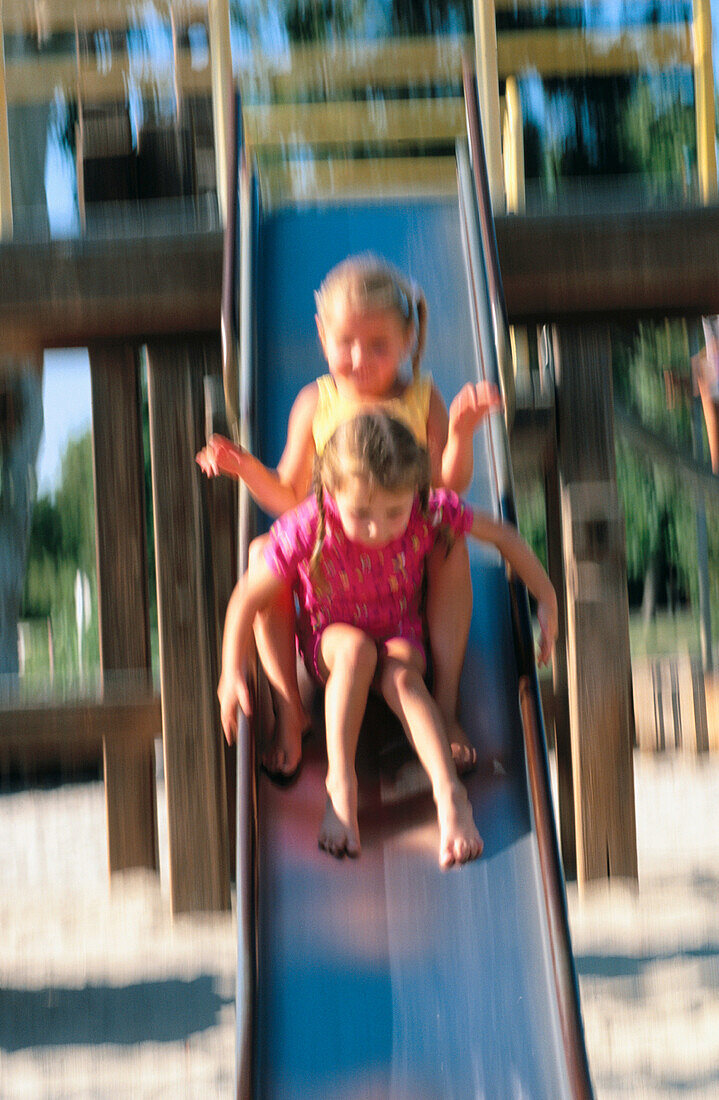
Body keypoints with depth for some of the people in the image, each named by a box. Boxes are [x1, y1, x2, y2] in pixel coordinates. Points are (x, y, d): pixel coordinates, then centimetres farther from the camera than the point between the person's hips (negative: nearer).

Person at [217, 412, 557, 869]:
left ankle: (449, 793, -41)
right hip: (329, 640, 0)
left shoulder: (431, 512, -26)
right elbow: (248, 597, -17)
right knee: (355, 648, -35)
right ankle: (341, 784, -32)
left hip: (400, 635, 1)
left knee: (402, 676, -33)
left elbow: (503, 535, -10)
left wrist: (548, 600, -7)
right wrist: (232, 673, -18)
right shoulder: (304, 531, -29)